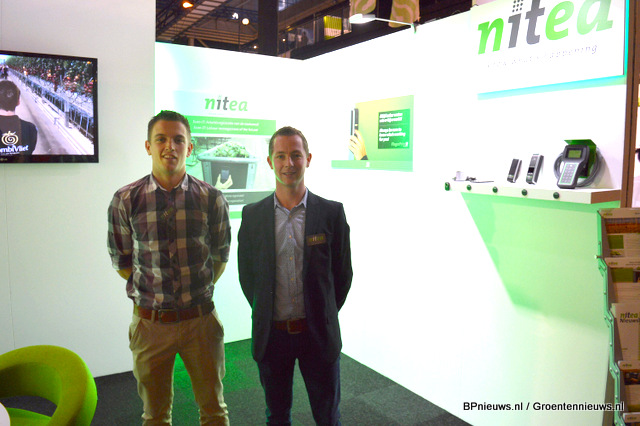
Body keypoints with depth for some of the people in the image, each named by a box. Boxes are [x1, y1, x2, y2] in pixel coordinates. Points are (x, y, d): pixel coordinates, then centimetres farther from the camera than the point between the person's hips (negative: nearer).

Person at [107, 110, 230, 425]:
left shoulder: (211, 199, -6)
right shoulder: (125, 200, -6)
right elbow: (121, 260, 6)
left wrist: (198, 292, 5)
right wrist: (151, 291, 6)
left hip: (200, 319, 0)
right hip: (150, 321, 0)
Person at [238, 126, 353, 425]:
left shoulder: (331, 212, -7)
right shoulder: (252, 215, -2)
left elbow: (342, 272, 1)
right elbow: (246, 272, 7)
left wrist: (324, 316, 4)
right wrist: (265, 314, 7)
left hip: (318, 334, -1)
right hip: (271, 334, 2)